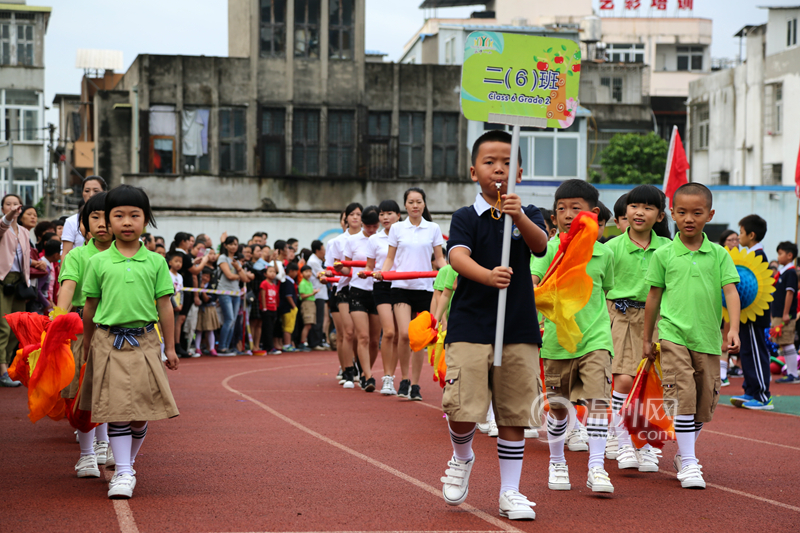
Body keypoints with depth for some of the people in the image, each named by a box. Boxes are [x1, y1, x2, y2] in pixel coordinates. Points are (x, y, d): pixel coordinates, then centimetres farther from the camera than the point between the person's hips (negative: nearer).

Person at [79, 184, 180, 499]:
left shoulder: (155, 262, 4)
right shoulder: (98, 262, 2)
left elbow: (164, 306, 7)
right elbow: (90, 306, 11)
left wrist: (170, 347, 7)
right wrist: (87, 343, 16)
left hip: (144, 341, 1)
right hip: (109, 341, -1)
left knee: (142, 410, 4)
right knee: (117, 409, -5)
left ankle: (128, 463, 22)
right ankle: (123, 473, -3)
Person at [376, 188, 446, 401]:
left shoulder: (433, 229, 7)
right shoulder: (397, 228, 7)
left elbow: (439, 258, 9)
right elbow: (390, 257, 10)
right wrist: (382, 272, -9)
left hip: (424, 287, 1)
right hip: (401, 286, -1)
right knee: (404, 334, -16)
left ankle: (415, 385, 11)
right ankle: (404, 379, 0)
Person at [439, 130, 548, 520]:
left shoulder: (528, 216, 7)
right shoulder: (466, 218, 1)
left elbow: (540, 245, -15)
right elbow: (458, 257, -17)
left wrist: (520, 218, -35)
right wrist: (488, 275, -37)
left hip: (519, 331, 2)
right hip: (470, 327, -2)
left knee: (514, 414, 4)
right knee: (462, 408, -9)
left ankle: (510, 492, 15)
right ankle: (461, 458, 23)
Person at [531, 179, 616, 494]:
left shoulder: (603, 253, 3)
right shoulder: (548, 249, -5)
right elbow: (531, 282, -19)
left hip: (594, 339, 0)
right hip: (555, 339, 0)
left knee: (597, 400, -12)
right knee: (557, 406, 10)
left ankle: (596, 468, -9)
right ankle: (557, 463, 27)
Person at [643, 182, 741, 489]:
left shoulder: (718, 254, 6)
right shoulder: (664, 254, 3)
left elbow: (730, 291, 0)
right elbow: (654, 296, 10)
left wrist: (734, 329, -14)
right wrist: (647, 338, 13)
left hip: (707, 338, 2)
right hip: (673, 334, -2)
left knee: (706, 400, 7)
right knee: (682, 396, -12)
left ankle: (683, 452, 28)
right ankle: (688, 463, -6)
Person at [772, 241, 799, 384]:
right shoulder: (781, 272, 15)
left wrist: (786, 314, -21)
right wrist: (773, 313, 22)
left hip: (786, 316, -9)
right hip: (777, 315, 9)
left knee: (787, 345, -7)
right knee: (784, 345, 11)